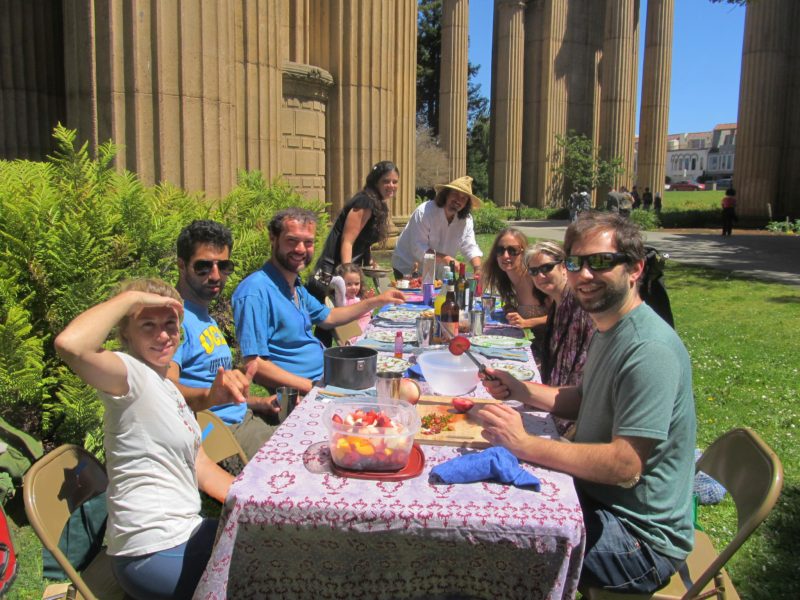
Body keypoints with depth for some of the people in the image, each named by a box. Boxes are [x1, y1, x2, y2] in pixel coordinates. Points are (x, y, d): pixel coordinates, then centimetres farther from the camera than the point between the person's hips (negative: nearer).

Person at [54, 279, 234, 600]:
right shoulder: (132, 375, -17)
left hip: (181, 534, 9)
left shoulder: (164, 385, 11)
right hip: (157, 554, -9)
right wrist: (132, 296, -26)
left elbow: (196, 461, 13)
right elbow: (70, 345, -39)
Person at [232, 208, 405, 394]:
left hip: (327, 376, 10)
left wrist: (377, 301, 21)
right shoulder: (255, 291, -20)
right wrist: (314, 388, -26)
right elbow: (254, 365, -24)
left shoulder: (295, 285, 11)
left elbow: (327, 317, 27)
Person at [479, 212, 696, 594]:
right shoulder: (609, 329, 6)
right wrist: (518, 390, 2)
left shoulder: (649, 350, -27)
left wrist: (525, 444, -29)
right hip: (596, 497, 9)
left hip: (640, 537, -9)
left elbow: (626, 466, -30)